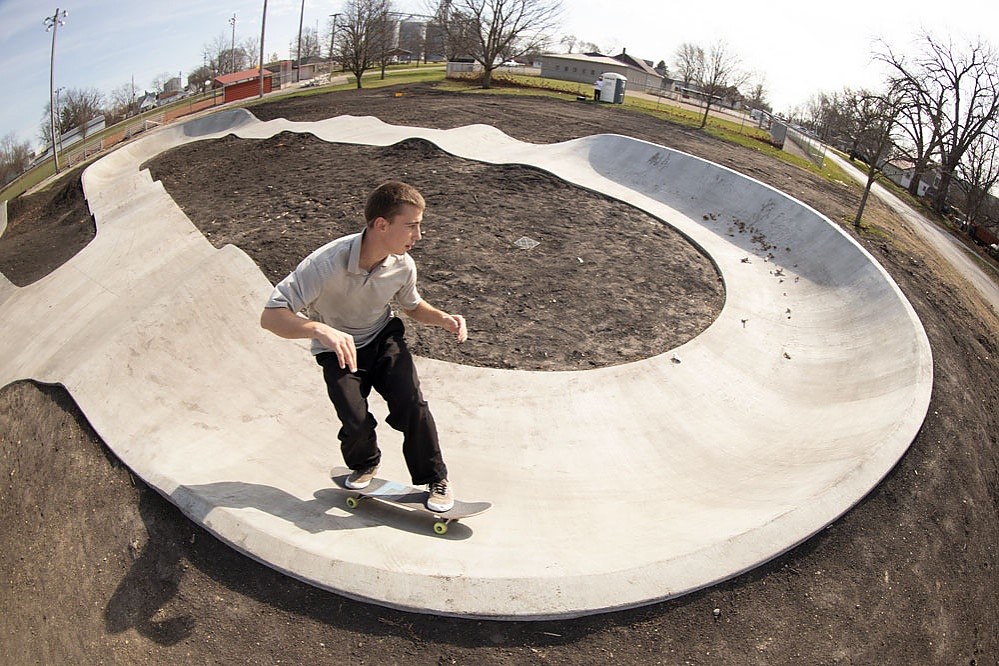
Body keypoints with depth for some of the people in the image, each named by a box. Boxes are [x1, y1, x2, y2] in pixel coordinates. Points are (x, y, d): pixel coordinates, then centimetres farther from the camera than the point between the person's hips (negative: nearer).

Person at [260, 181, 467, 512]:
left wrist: (443, 318, -12)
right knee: (357, 423, -18)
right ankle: (364, 464, 20)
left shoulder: (403, 265, -15)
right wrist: (321, 330, -50)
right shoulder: (327, 263, -32)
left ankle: (435, 479, 5)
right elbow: (271, 316, -33)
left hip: (384, 338, 3)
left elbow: (412, 306, 9)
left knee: (411, 404, -19)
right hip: (339, 349, -3)